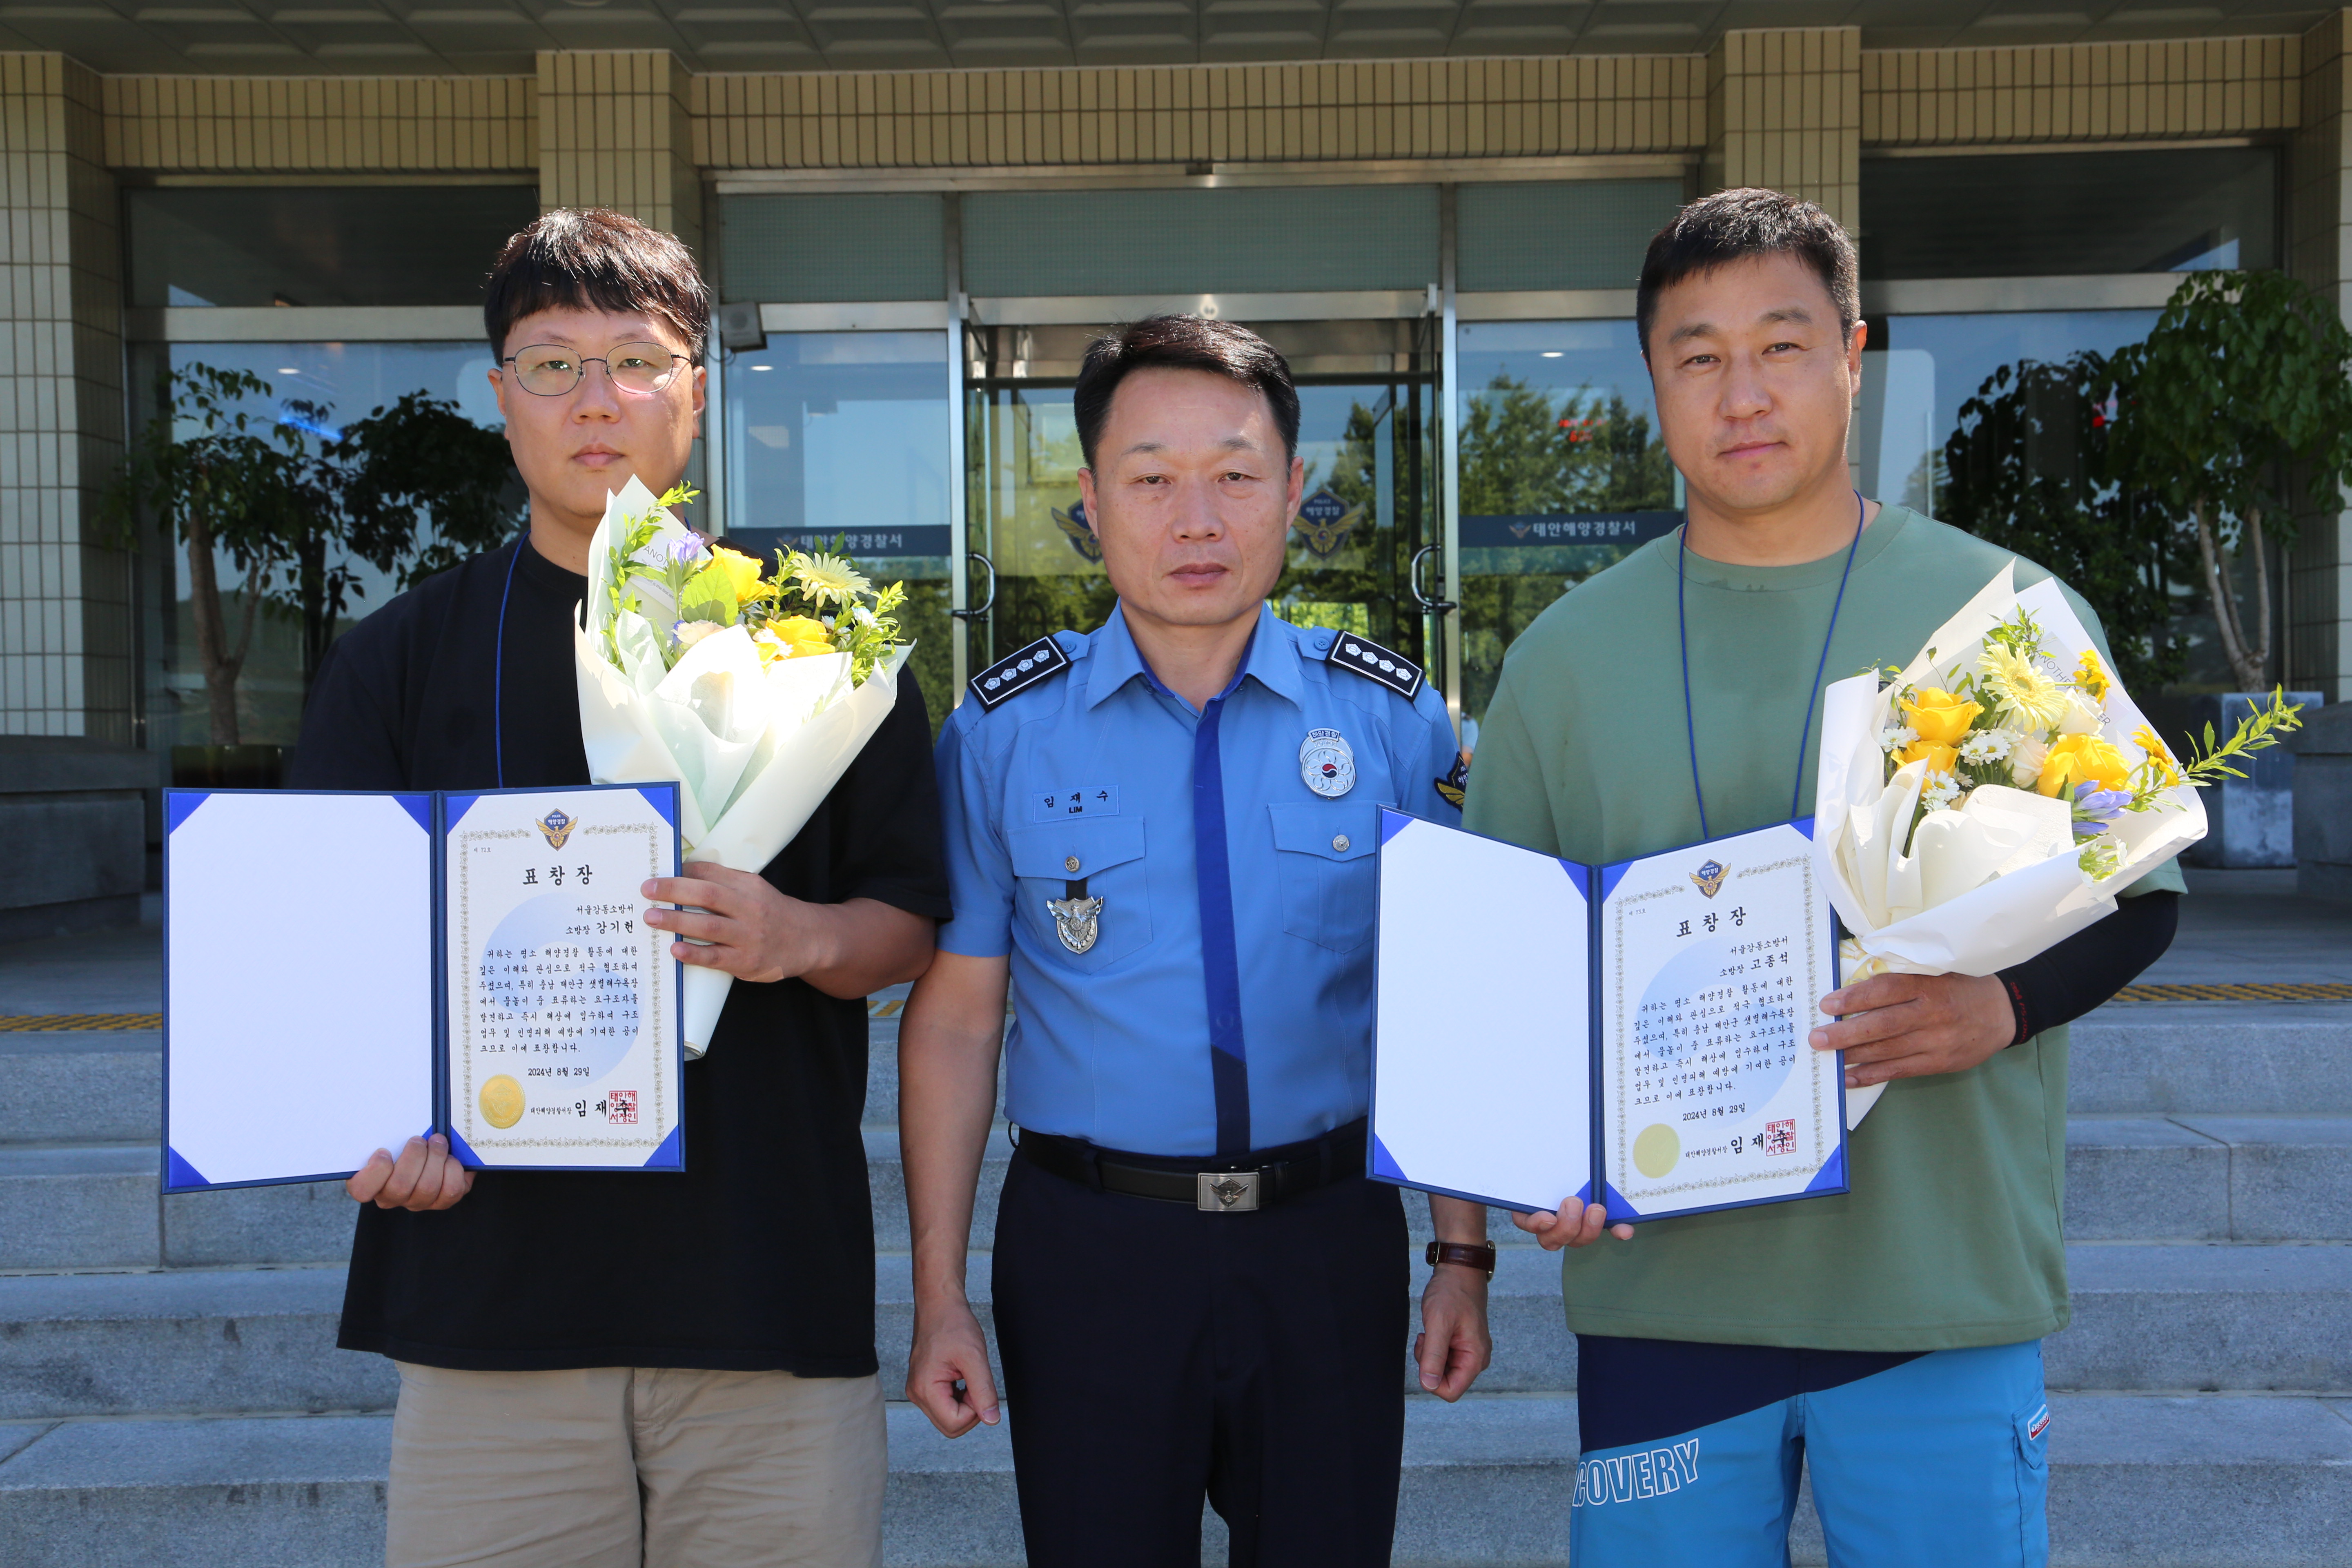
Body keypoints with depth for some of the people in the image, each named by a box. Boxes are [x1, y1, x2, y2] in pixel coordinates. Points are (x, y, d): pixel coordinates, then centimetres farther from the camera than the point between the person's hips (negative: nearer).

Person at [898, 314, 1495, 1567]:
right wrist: (938, 1292, -3)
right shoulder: (1004, 732, -2)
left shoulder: (1392, 719, 0)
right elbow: (954, 1020, -1)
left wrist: (1465, 1254, 0)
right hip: (1090, 1245, 0)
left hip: (1328, 1239, 1)